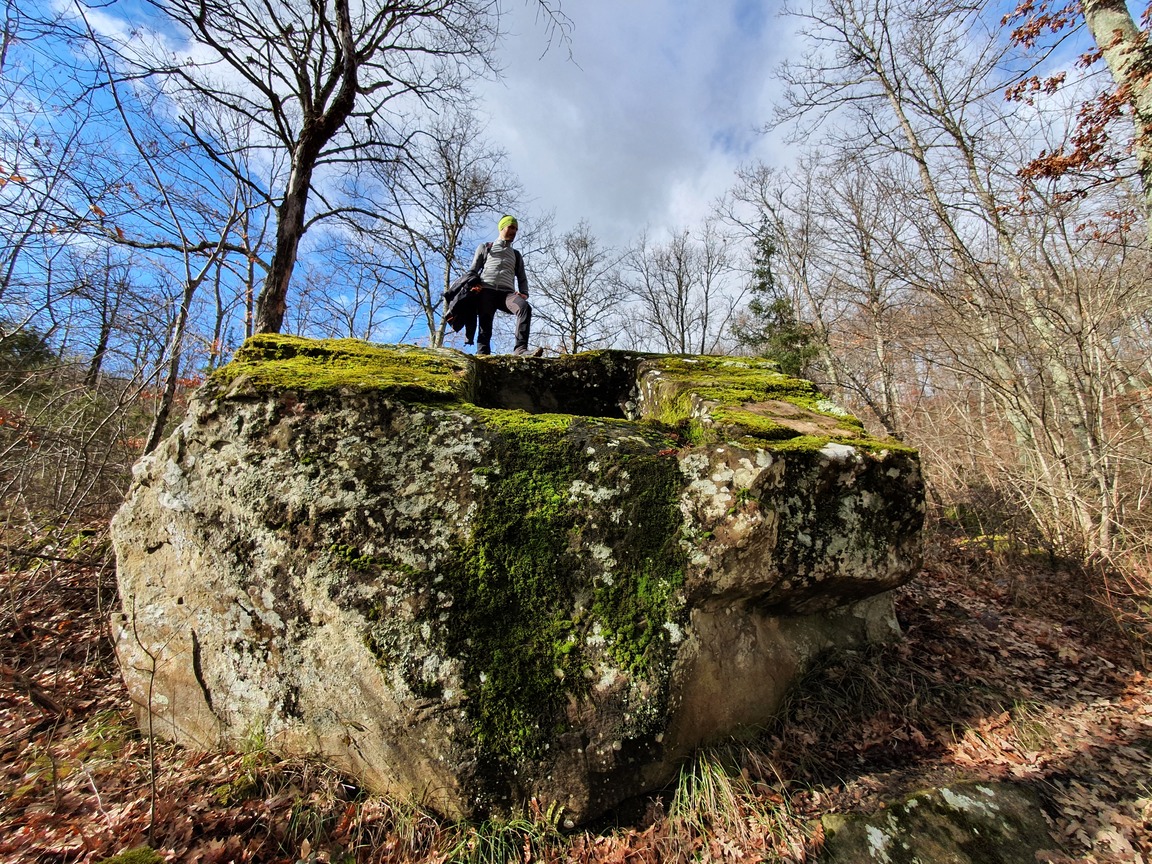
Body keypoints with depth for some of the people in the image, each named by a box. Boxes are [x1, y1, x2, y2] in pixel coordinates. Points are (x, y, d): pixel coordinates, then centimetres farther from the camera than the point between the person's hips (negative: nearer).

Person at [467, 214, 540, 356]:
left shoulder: (516, 255, 33)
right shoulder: (485, 247, 25)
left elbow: (522, 278, 26)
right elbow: (473, 270, 18)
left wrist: (524, 293, 3)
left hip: (507, 292, 1)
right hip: (487, 290, -1)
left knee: (525, 307, -30)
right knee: (484, 327, -15)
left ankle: (520, 349, -44)